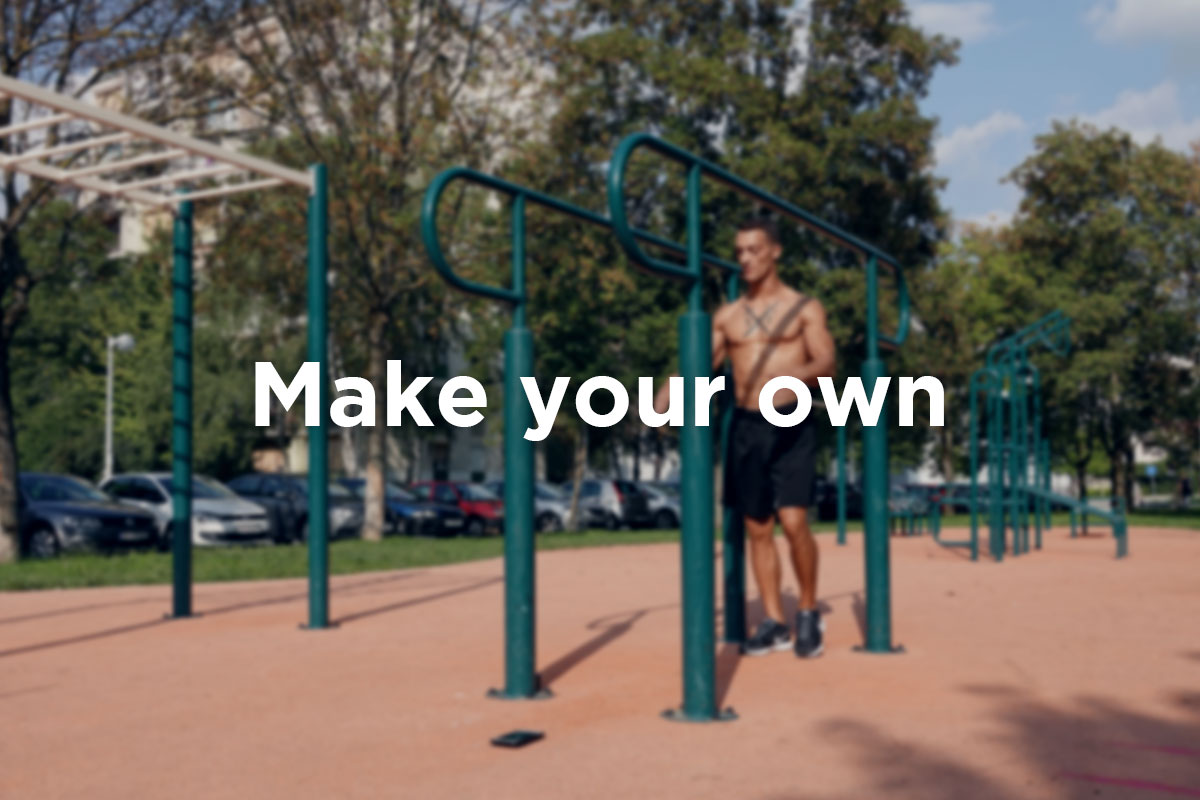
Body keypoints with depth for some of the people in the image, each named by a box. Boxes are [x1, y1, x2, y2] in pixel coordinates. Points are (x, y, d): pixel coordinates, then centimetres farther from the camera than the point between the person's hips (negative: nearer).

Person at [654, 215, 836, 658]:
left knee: (793, 520, -14)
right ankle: (774, 624, 15)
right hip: (746, 426, 4)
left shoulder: (805, 307, 2)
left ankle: (809, 613, 7)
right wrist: (671, 388, -13)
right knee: (757, 528, 6)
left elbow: (826, 361, -9)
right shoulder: (727, 316, 12)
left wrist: (796, 374, -30)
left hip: (792, 424, -4)